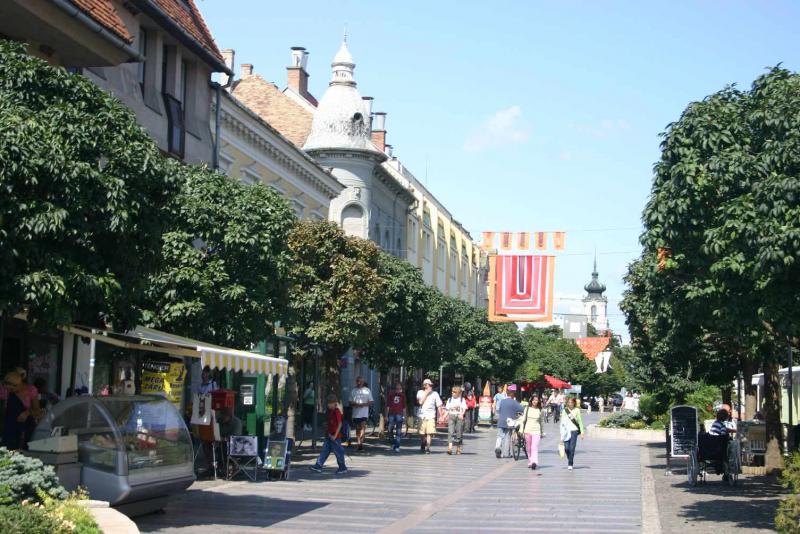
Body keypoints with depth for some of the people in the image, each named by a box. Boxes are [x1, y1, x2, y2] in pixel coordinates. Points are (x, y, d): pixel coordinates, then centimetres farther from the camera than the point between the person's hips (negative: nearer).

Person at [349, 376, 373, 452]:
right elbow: (350, 402, 13)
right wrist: (355, 404, -9)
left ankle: (361, 442, -25)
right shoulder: (353, 391, 11)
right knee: (357, 429, 9)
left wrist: (363, 404, -15)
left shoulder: (367, 390, 4)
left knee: (363, 427, -17)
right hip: (355, 413, 3)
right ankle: (358, 443, 16)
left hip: (364, 413, -3)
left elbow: (371, 402, 2)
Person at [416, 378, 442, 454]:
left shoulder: (434, 393, 7)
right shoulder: (420, 392, 8)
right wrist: (426, 393, -7)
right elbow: (420, 402, -8)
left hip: (431, 416, -1)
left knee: (430, 432, -14)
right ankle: (422, 446, 29)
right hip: (422, 415, 1)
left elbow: (439, 405, 7)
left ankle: (428, 448, -12)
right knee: (422, 433, 6)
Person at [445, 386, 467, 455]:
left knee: (459, 433, 1)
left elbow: (464, 409, 0)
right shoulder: (450, 399, 15)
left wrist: (462, 414, -18)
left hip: (459, 417, -1)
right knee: (450, 432, -12)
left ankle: (458, 449, 14)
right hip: (451, 416, 1)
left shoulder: (462, 399, 7)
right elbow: (447, 409, 15)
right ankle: (450, 448, -21)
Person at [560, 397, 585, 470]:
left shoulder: (577, 410, 1)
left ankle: (570, 464, 1)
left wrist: (582, 432, 0)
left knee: (572, 448, -7)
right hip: (566, 431, 2)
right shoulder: (565, 410, 7)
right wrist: (561, 432, 4)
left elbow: (580, 421, 5)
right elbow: (562, 421, 10)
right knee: (566, 448, -3)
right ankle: (570, 461, 23)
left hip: (574, 430, -2)